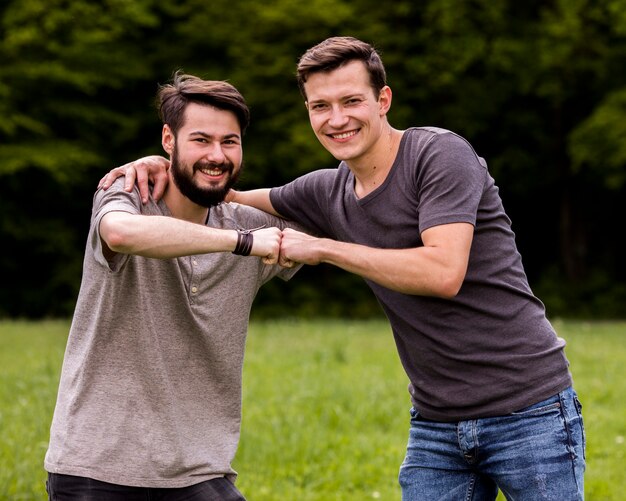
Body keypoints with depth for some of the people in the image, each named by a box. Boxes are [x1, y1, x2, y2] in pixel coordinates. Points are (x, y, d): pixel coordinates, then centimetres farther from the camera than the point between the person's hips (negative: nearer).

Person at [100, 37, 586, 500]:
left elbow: (444, 273, -25)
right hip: (436, 423, 6)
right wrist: (167, 167, 1)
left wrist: (322, 248, -19)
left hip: (526, 412, -6)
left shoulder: (440, 154, -12)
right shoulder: (329, 192, 7)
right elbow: (231, 202, 21)